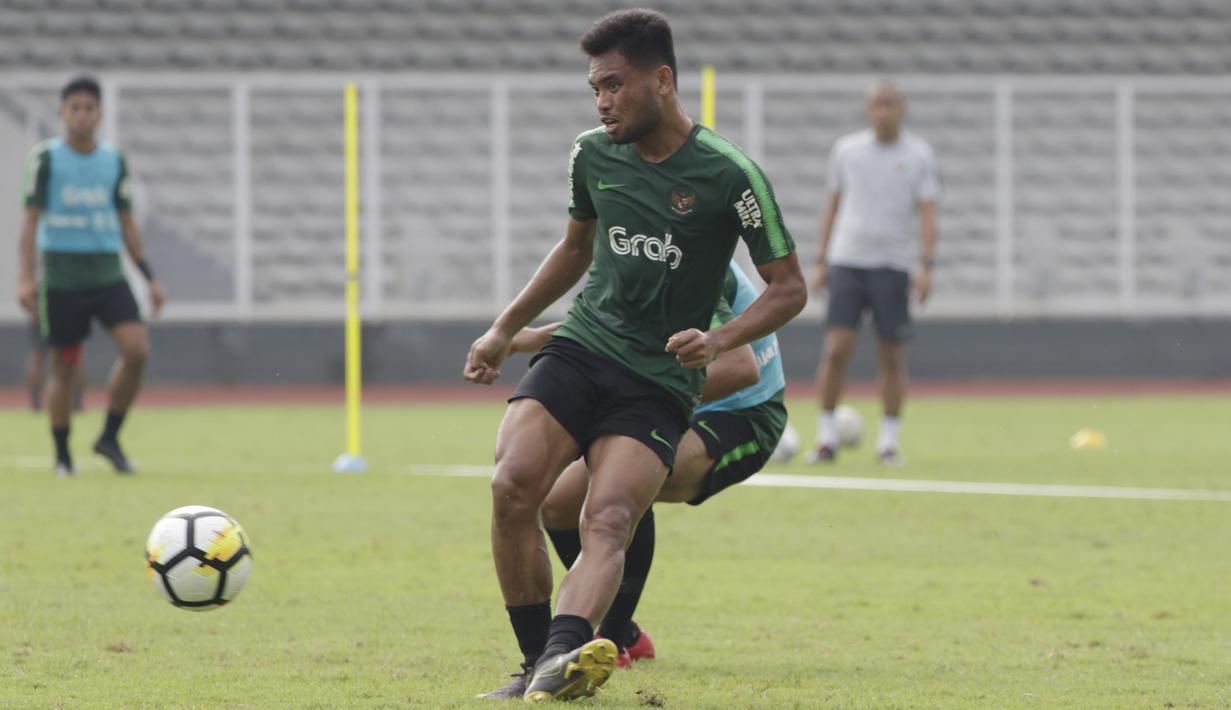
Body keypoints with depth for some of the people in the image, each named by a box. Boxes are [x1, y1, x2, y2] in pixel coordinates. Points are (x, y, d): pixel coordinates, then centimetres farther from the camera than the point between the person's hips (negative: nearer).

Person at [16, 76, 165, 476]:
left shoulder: (114, 161, 9)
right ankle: (62, 455, 15)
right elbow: (31, 219, -2)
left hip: (108, 274, 3)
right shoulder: (46, 158, -1)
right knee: (64, 368, 0)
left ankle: (109, 437, 1)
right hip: (62, 274, -3)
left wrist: (148, 276, 12)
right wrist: (25, 278, -11)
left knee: (137, 349, -15)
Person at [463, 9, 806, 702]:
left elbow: (789, 287, -2)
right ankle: (540, 665, -17)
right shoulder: (593, 154, 7)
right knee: (513, 489, -21)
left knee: (608, 521, -26)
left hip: (660, 381, -4)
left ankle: (563, 656, -47)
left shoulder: (729, 175, -8)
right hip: (579, 349, 4)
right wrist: (507, 328, 26)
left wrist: (720, 340, -19)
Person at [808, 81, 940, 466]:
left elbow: (927, 213, -2)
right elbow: (833, 206, 15)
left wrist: (926, 266, -13)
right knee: (836, 350, -9)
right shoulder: (846, 150, 8)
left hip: (893, 267, -1)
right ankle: (826, 439, 0)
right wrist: (821, 262, 11)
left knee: (892, 358, 1)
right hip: (846, 261, 1)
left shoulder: (919, 156, 2)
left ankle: (889, 442, 11)